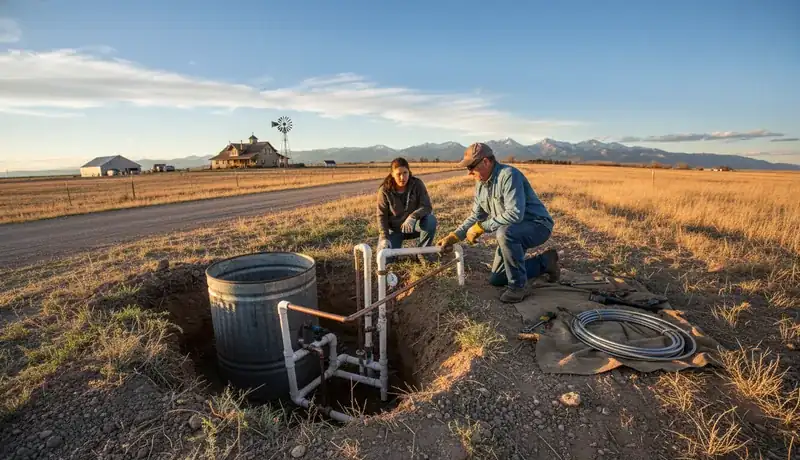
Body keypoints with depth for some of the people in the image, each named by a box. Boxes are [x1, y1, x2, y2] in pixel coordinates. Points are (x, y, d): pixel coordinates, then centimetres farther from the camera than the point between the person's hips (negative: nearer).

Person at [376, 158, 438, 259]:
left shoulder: (417, 184, -14)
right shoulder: (385, 190, -15)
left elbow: (427, 207, -20)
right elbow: (382, 215, -11)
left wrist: (413, 217, -40)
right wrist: (384, 238, -23)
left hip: (413, 225, 0)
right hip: (394, 229, 0)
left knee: (431, 220, -31)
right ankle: (396, 244, 18)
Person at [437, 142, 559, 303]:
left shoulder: (508, 175, -26)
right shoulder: (480, 184, 2)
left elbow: (514, 214, -35)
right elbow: (476, 216, 8)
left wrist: (481, 227, -28)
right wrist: (453, 237, -4)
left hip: (537, 225, -9)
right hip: (512, 232, 9)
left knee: (504, 233, -40)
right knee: (496, 280, 10)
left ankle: (518, 286, -19)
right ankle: (544, 262, 22)